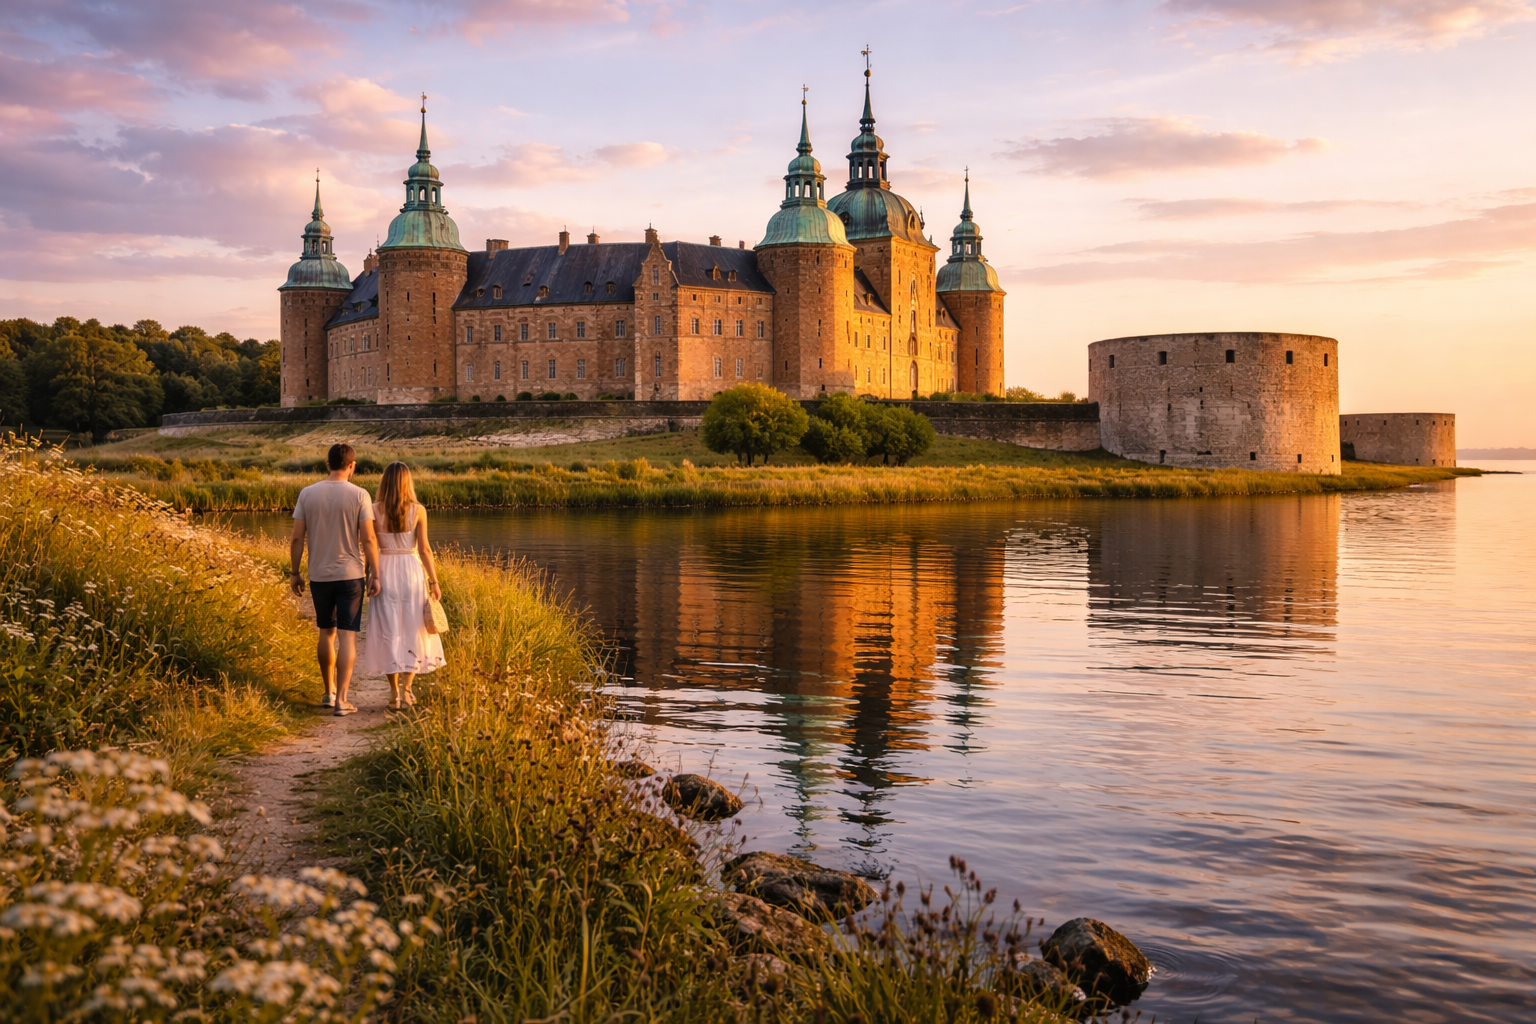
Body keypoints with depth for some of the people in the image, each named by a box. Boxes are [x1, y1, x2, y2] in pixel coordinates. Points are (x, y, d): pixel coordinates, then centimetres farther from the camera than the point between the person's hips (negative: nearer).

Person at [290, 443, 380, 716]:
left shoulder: (307, 494, -1)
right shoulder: (359, 495, -9)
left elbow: (297, 538, 0)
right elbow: (368, 540, -11)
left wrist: (295, 573, 10)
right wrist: (374, 575, -3)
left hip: (319, 576, 3)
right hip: (351, 574, -3)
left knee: (326, 633, 18)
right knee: (347, 636, 0)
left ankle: (329, 692, 27)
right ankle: (341, 700, -3)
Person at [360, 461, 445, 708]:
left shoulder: (374, 510, -5)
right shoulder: (418, 510, -6)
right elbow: (424, 549, -8)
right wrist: (434, 581, -2)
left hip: (384, 572, 1)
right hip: (411, 571, -1)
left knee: (389, 632, 7)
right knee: (413, 631, 9)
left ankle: (395, 694, 8)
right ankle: (406, 689, 1)